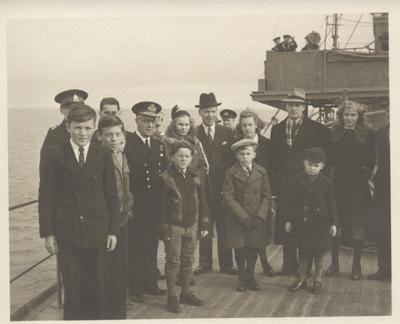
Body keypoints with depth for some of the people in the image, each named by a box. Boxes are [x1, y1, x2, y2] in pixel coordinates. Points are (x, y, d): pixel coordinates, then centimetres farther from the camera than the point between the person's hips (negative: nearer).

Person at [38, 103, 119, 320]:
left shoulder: (104, 156, 5)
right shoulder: (53, 154, -1)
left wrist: (113, 229, 3)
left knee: (97, 289, 7)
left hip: (97, 232, 2)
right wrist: (47, 232, -5)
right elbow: (45, 196, -1)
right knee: (72, 290, 4)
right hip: (66, 233, -1)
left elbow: (111, 195, 7)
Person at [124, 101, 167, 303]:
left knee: (151, 246, 13)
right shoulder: (126, 142, -6)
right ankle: (135, 287, 12)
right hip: (135, 204, -5)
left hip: (154, 205, 5)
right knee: (134, 246, 2)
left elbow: (164, 173, 12)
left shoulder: (159, 145, 12)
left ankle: (150, 283, 24)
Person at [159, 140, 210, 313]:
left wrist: (204, 224, 8)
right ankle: (171, 297, 9)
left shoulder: (195, 178, 6)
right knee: (173, 261, 1)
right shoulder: (165, 178, -9)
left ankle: (186, 293, 27)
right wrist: (164, 228, -12)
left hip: (192, 225, 5)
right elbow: (161, 206, -9)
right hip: (173, 226, -5)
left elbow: (202, 202, 11)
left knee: (188, 260, 14)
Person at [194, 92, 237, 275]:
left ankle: (226, 264, 14)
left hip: (223, 188, 1)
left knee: (224, 228, 5)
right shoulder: (193, 134, 1)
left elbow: (232, 160, 6)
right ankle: (205, 264, 15)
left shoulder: (227, 133, 7)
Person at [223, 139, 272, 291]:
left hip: (256, 220, 1)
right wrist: (244, 218, -15)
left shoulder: (261, 172, 2)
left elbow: (266, 196, 2)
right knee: (240, 250, 5)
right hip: (237, 220, -1)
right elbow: (228, 197, -9)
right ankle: (242, 278, 23)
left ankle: (250, 277, 25)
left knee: (253, 249, 5)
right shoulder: (231, 173, -5)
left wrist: (259, 217, -11)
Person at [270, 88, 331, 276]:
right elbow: (274, 158, 10)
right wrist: (275, 185, 4)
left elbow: (325, 158, -2)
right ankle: (289, 264, 16)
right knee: (285, 225, 5)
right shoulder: (277, 129, 11)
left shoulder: (316, 129, -1)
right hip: (283, 184, 4)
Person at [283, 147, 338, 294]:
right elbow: (288, 201, 2)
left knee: (321, 251, 7)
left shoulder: (326, 183, -3)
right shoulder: (296, 181, -3)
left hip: (320, 223, 0)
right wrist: (288, 220, -1)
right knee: (303, 251, 12)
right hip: (301, 222, 0)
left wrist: (333, 223, 1)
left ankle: (318, 279, 24)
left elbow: (331, 205, 2)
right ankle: (302, 278, 27)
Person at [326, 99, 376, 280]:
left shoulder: (368, 133, -1)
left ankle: (356, 265, 20)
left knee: (357, 226, 6)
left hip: (359, 186, -1)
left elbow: (372, 159, 1)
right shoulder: (334, 132, 3)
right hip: (338, 184, 1)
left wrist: (367, 174, -8)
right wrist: (328, 174, -5)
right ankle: (334, 262, 22)